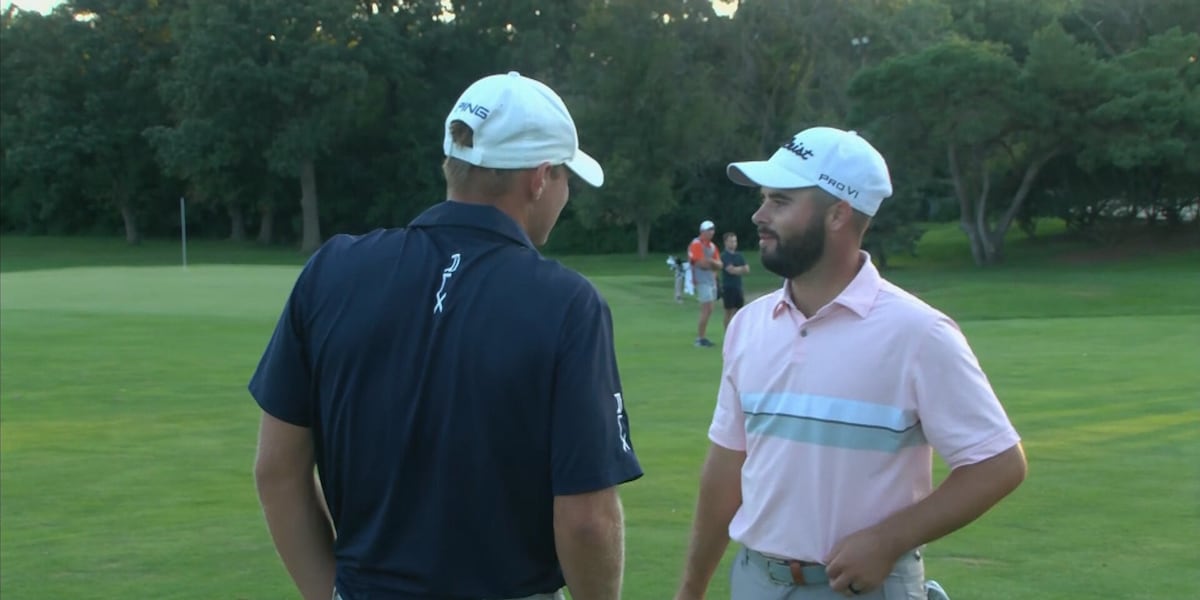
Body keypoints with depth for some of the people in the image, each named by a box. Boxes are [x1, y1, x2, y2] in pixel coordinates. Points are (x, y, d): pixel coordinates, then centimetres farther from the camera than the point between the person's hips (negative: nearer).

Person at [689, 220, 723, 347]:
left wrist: (710, 262, -9)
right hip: (702, 281, -9)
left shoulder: (712, 246, 15)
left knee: (708, 311, 11)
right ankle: (699, 338, -6)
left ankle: (702, 337, 17)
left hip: (711, 280, 9)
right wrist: (713, 264, -2)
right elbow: (702, 263, -20)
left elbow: (719, 265, 11)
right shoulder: (696, 244, -11)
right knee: (706, 310, -11)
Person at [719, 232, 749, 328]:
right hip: (728, 287, -6)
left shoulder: (739, 255, 12)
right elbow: (731, 270, -16)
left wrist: (736, 270, -11)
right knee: (729, 311, -3)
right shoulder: (724, 256, -7)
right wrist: (742, 268, -1)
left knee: (739, 311, 5)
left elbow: (747, 269, 6)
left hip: (738, 287, 6)